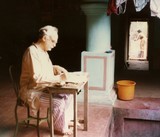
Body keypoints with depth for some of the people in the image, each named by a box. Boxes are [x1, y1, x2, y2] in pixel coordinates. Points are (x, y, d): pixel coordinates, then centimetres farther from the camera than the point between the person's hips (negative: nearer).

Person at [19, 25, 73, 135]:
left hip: (44, 88, 10)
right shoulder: (32, 51, -23)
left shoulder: (44, 51, 8)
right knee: (59, 102, -24)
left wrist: (56, 68, 3)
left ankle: (68, 120, 21)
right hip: (33, 91, -10)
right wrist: (58, 78, -27)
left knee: (68, 95, 5)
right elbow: (37, 77, -31)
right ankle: (61, 128, 1)